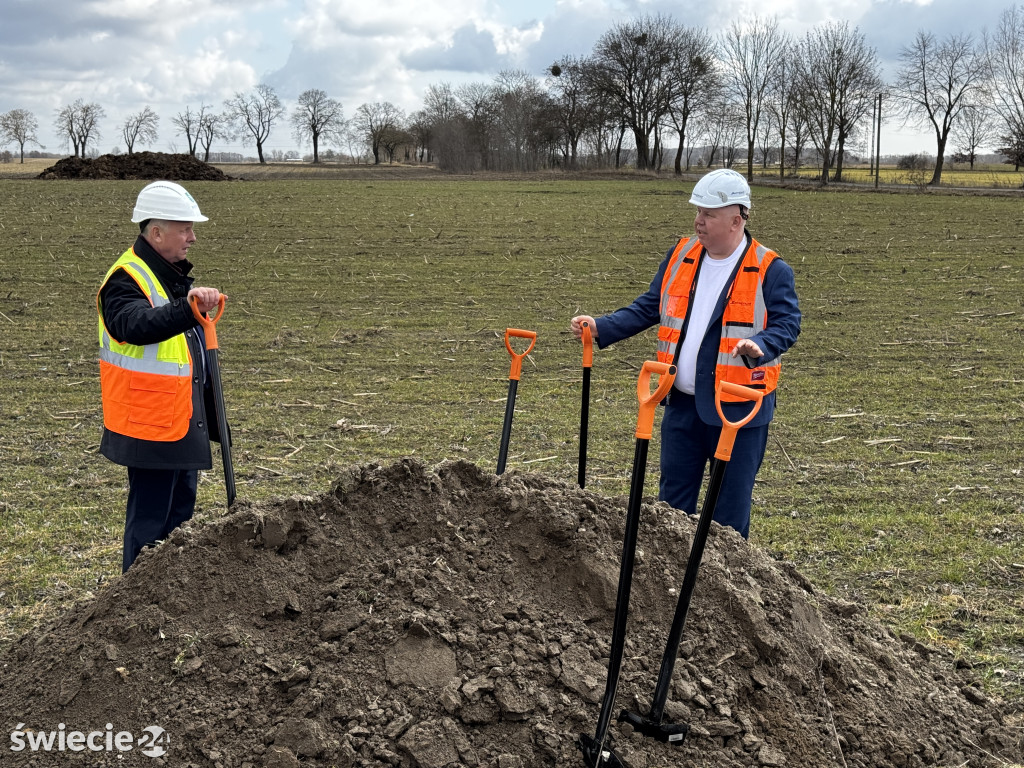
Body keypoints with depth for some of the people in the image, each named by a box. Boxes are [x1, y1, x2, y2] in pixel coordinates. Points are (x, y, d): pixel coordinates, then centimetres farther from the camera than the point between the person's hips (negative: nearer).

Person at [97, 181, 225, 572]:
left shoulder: (174, 275, 14)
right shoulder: (126, 280, -17)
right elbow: (138, 326, -39)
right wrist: (188, 308, -51)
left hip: (184, 422, 10)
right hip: (152, 426, -10)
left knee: (180, 511, 19)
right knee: (150, 518, -3)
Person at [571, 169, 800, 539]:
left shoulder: (770, 270, -8)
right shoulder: (681, 255, 6)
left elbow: (786, 324, -13)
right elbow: (649, 308, 10)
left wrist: (760, 346, -35)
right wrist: (601, 328, -2)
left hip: (737, 407, -5)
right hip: (682, 401, 5)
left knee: (731, 502, 7)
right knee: (673, 495, 15)